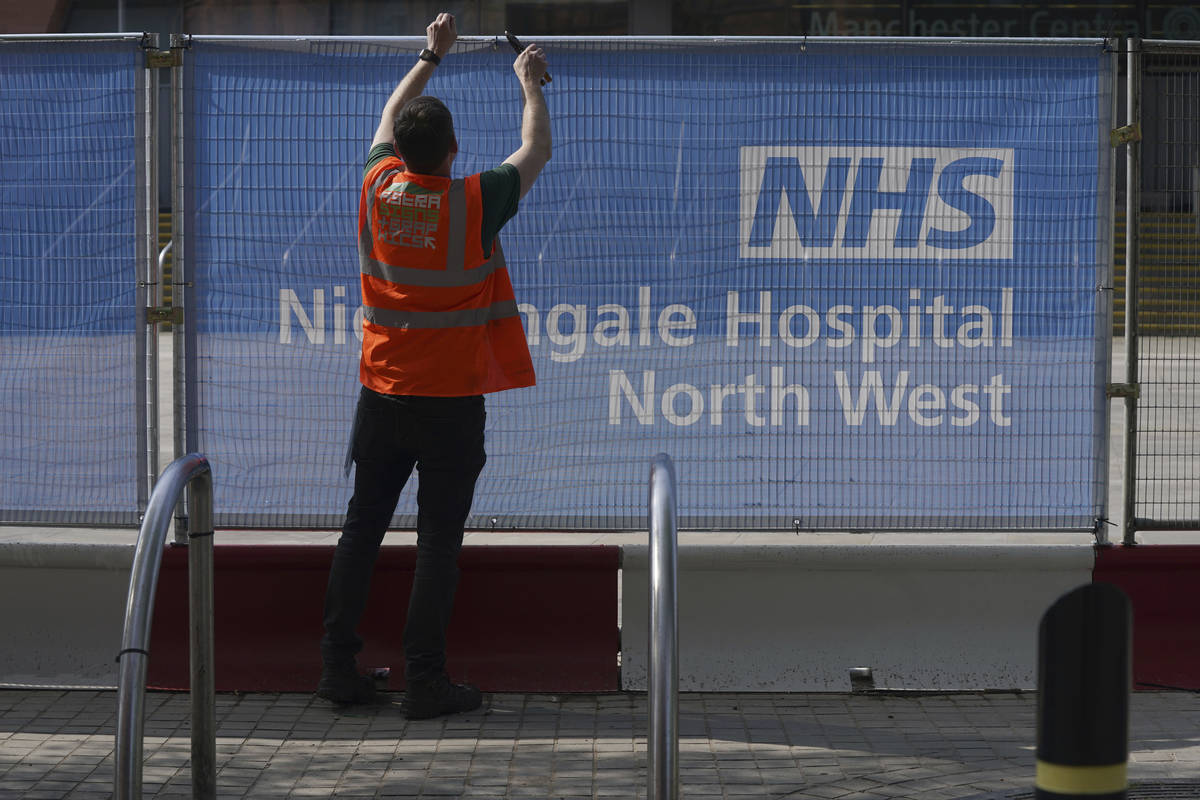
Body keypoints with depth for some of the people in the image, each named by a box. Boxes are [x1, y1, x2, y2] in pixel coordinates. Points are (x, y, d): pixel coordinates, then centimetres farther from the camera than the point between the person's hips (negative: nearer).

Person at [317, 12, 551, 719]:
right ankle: (425, 681, 1)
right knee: (439, 541, 0)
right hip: (451, 402, -4)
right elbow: (537, 151, 6)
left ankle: (339, 667, 14)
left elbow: (388, 120, 20)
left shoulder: (378, 190, -1)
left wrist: (431, 58, 31)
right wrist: (531, 83, 21)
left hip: (382, 395, 4)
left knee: (363, 528, 11)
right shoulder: (474, 203, -11)